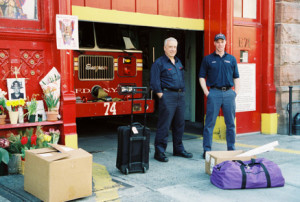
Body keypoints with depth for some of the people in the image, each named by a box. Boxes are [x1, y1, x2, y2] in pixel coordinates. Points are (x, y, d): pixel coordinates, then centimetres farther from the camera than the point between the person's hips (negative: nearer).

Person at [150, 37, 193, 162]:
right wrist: (161, 96, -13)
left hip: (180, 96, 7)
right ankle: (159, 152, 0)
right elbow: (154, 83, -10)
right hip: (168, 96, -7)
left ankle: (178, 149, 23)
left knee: (179, 125, 12)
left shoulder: (179, 62, 19)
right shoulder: (159, 63, -4)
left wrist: (183, 93, 14)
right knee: (164, 126, -6)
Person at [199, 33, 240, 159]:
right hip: (214, 93, -3)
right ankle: (207, 150, 5)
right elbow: (202, 77, 6)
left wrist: (236, 92, 5)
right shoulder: (208, 59, 6)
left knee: (231, 123, 7)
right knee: (210, 123, -2)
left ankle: (231, 149, 17)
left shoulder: (232, 59, 14)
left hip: (229, 93, 3)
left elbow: (236, 77, 16)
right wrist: (206, 92, -4)